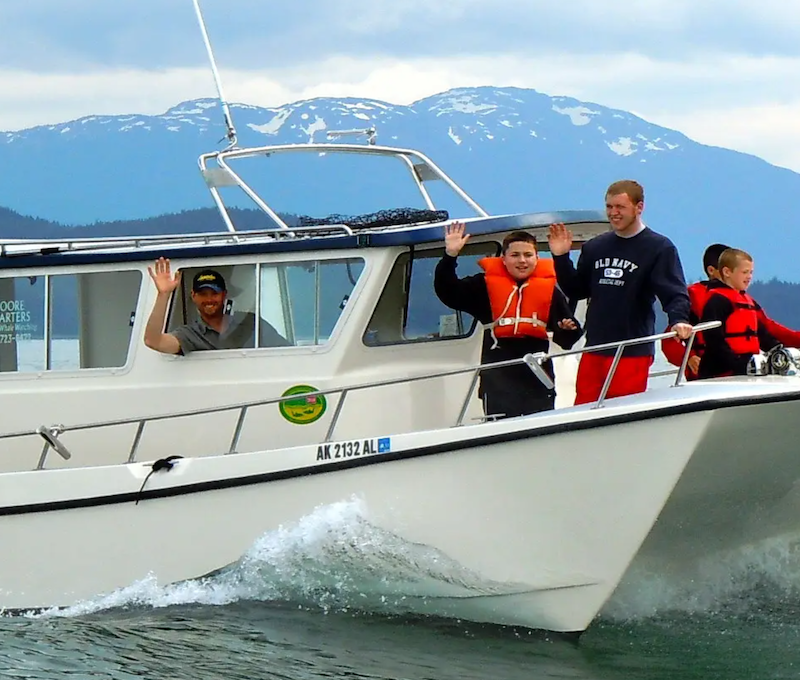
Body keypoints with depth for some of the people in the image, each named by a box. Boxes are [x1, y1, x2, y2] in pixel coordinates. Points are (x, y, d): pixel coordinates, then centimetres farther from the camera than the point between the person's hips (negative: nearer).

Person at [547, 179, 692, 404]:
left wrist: (678, 320, -31)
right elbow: (576, 291, 20)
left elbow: (675, 293, -11)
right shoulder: (595, 247, 15)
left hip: (633, 353, -5)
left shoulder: (659, 248, -3)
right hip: (593, 350, 6)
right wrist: (561, 258, 6)